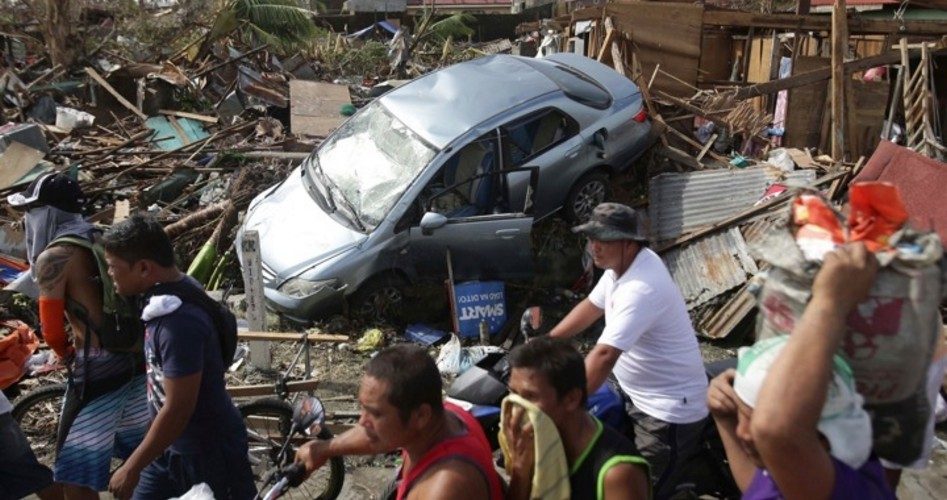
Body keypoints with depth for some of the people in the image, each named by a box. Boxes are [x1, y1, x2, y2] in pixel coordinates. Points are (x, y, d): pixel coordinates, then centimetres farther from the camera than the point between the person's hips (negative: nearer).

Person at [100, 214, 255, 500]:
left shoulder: (180, 321, -30)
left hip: (208, 451, -9)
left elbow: (178, 409, -27)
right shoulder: (163, 297, 0)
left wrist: (132, 467, -18)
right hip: (173, 445, 9)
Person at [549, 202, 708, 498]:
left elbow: (604, 355, -36)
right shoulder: (621, 264, 0)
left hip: (669, 410, -9)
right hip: (636, 395, 10)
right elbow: (591, 307, 14)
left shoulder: (641, 288, -31)